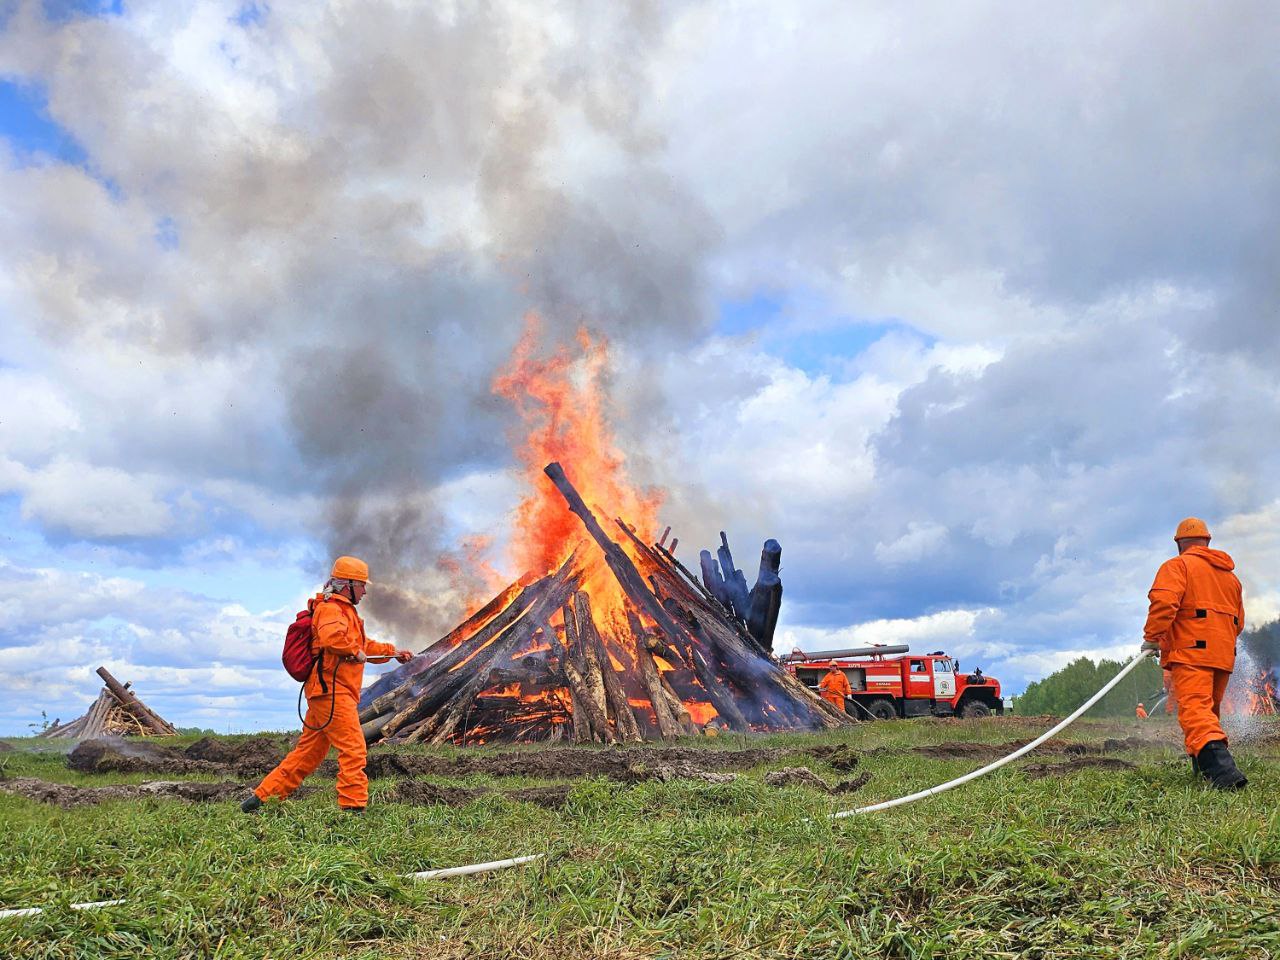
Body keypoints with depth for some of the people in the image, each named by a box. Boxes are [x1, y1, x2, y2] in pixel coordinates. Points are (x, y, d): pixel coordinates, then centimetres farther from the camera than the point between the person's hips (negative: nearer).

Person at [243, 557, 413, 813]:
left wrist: (393, 652, 28)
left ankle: (261, 797, 20)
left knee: (308, 753, 14)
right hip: (332, 692, -11)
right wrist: (355, 651, -18)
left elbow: (363, 644, 34)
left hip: (325, 695, 11)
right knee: (353, 750, -9)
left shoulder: (344, 610, 24)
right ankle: (353, 807, -8)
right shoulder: (331, 609, -11)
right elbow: (331, 637, -33)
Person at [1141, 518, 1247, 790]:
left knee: (1195, 710, -19)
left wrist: (1152, 637, -9)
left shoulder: (1177, 566, 0)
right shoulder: (1229, 574, 24)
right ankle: (1203, 766, 21)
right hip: (1224, 655, 8)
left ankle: (1223, 771, -36)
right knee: (1210, 712, 19)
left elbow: (1163, 602, -17)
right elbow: (1238, 621, 26)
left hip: (1190, 652, -8)